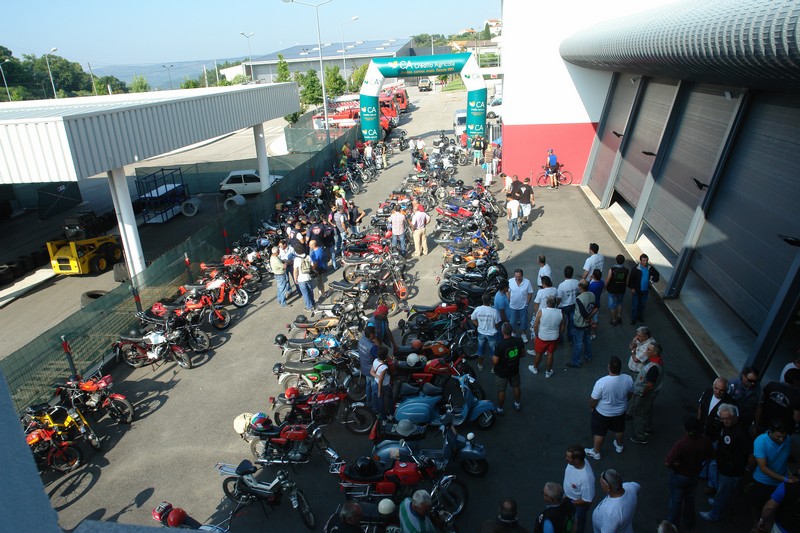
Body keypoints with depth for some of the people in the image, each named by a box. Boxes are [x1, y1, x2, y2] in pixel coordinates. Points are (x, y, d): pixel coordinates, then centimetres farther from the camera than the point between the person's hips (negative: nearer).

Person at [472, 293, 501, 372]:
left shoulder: (478, 309, -18)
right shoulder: (494, 311, -25)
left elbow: (473, 319, -3)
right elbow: (497, 324, -14)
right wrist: (493, 328, 8)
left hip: (481, 333, 3)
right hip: (492, 334, -3)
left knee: (481, 349, 24)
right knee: (494, 351, 18)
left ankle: (480, 365, 43)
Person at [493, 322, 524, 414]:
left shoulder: (500, 345, -33)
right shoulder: (518, 341, -18)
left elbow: (495, 361, -24)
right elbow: (523, 354, -2)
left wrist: (492, 358, -2)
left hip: (501, 373, -4)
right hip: (514, 370, 4)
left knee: (501, 391, 16)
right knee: (516, 387, 27)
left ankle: (500, 409, 34)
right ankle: (517, 404, 47)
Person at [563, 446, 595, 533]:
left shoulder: (586, 477, -44)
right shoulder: (574, 461, -24)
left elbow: (587, 501, -29)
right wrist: (566, 494, 10)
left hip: (580, 502, -6)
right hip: (568, 495, 7)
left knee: (578, 521, 24)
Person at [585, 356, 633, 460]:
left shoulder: (601, 382, -37)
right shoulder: (628, 379, -24)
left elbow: (593, 400, -22)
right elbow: (630, 394, -2)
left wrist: (591, 407, 0)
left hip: (603, 413, -4)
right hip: (620, 411, 4)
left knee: (599, 433, 20)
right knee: (619, 429, 32)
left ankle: (596, 452, 40)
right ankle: (619, 446, 57)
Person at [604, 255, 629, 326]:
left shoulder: (612, 270, -23)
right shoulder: (627, 271, -14)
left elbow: (607, 280, -14)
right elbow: (627, 282, -5)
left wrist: (605, 287, 5)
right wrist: (624, 287, 16)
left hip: (612, 291, -3)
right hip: (622, 291, 3)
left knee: (612, 306, 12)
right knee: (619, 303, 29)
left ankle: (614, 321, 21)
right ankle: (619, 317, 26)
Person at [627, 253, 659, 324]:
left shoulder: (650, 268, -6)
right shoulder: (636, 269, -18)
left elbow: (657, 275, 9)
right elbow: (630, 278, -11)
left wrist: (653, 280, -9)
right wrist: (632, 288, -11)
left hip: (645, 290, 4)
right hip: (636, 290, -4)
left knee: (642, 304, 19)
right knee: (635, 304, 4)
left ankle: (640, 316, 38)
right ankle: (633, 318, 16)